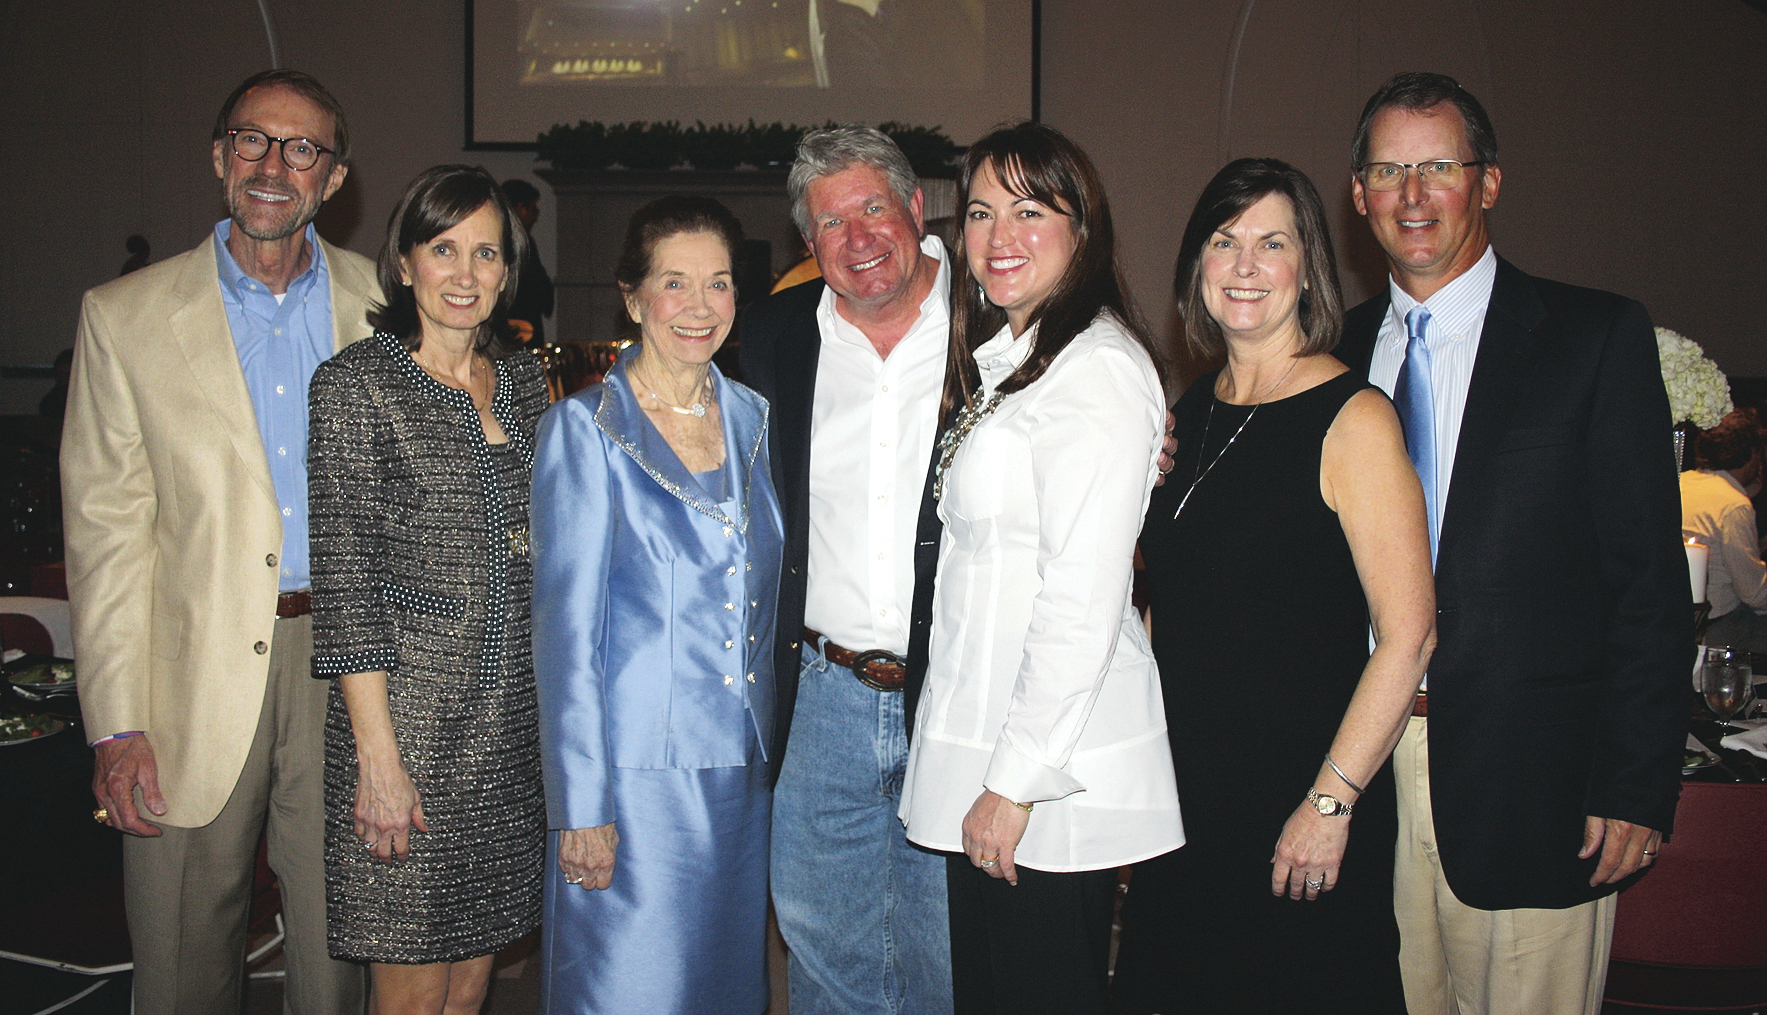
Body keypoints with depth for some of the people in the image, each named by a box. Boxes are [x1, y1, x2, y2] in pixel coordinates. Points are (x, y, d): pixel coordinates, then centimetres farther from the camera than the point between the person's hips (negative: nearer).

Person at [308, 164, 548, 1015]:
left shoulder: (522, 379, 10)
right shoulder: (357, 383, -8)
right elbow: (344, 577, -11)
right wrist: (378, 753, -15)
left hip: (512, 716, 5)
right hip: (409, 708, -5)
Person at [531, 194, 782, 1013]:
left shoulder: (751, 418, 8)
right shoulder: (585, 428, -7)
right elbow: (566, 629, -9)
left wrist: (774, 748, 8)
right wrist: (581, 805, -11)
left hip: (741, 769, 5)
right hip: (635, 773, -5)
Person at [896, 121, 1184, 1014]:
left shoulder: (1098, 368, -16)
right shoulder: (1003, 363, 14)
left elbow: (1085, 603, -20)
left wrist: (1017, 780, -18)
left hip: (1049, 774, -9)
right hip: (978, 744, 9)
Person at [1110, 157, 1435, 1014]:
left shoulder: (1352, 419, -12)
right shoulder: (1193, 412, 7)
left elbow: (1407, 637, -15)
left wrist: (1331, 803, -17)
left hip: (1299, 801, -6)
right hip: (1182, 793, 6)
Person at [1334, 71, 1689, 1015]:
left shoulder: (1601, 337, -2)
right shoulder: (1340, 347, 9)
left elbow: (1649, 578, -6)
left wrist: (1636, 786, -10)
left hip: (1530, 782, -3)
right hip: (1366, 769, 4)